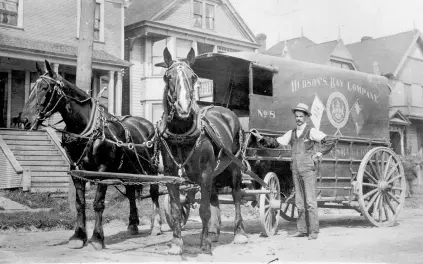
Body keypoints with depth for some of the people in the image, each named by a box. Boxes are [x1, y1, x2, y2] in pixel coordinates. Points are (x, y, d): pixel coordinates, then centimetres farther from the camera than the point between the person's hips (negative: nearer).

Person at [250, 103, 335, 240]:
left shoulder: (311, 131, -1)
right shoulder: (291, 133, 13)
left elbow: (330, 142, -3)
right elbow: (275, 142, 9)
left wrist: (319, 154, -7)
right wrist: (260, 137, -1)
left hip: (308, 170, -5)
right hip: (296, 171, 6)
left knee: (310, 201, -6)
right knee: (299, 202, 9)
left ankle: (313, 231, -1)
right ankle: (301, 230, 15)